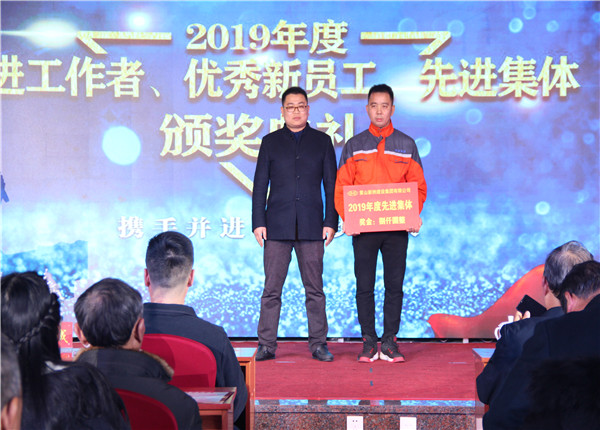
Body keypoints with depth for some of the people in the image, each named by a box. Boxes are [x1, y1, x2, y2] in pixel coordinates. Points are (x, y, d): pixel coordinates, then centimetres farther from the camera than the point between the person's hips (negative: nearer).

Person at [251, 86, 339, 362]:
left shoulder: (322, 141, 10)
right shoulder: (270, 142, 10)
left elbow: (331, 184, 8)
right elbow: (260, 185, 8)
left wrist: (331, 222, 0)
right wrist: (258, 222, -1)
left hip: (311, 226, 0)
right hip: (277, 226, 0)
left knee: (315, 289, 3)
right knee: (271, 289, 0)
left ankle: (318, 344, 11)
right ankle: (267, 345, 6)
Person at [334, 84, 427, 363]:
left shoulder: (406, 145, 9)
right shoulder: (354, 146, 7)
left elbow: (418, 185, 7)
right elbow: (341, 187, 5)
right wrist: (347, 217, -11)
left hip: (397, 227, 1)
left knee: (394, 286, 2)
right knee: (364, 286, 1)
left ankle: (389, 343, 10)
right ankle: (368, 343, 9)